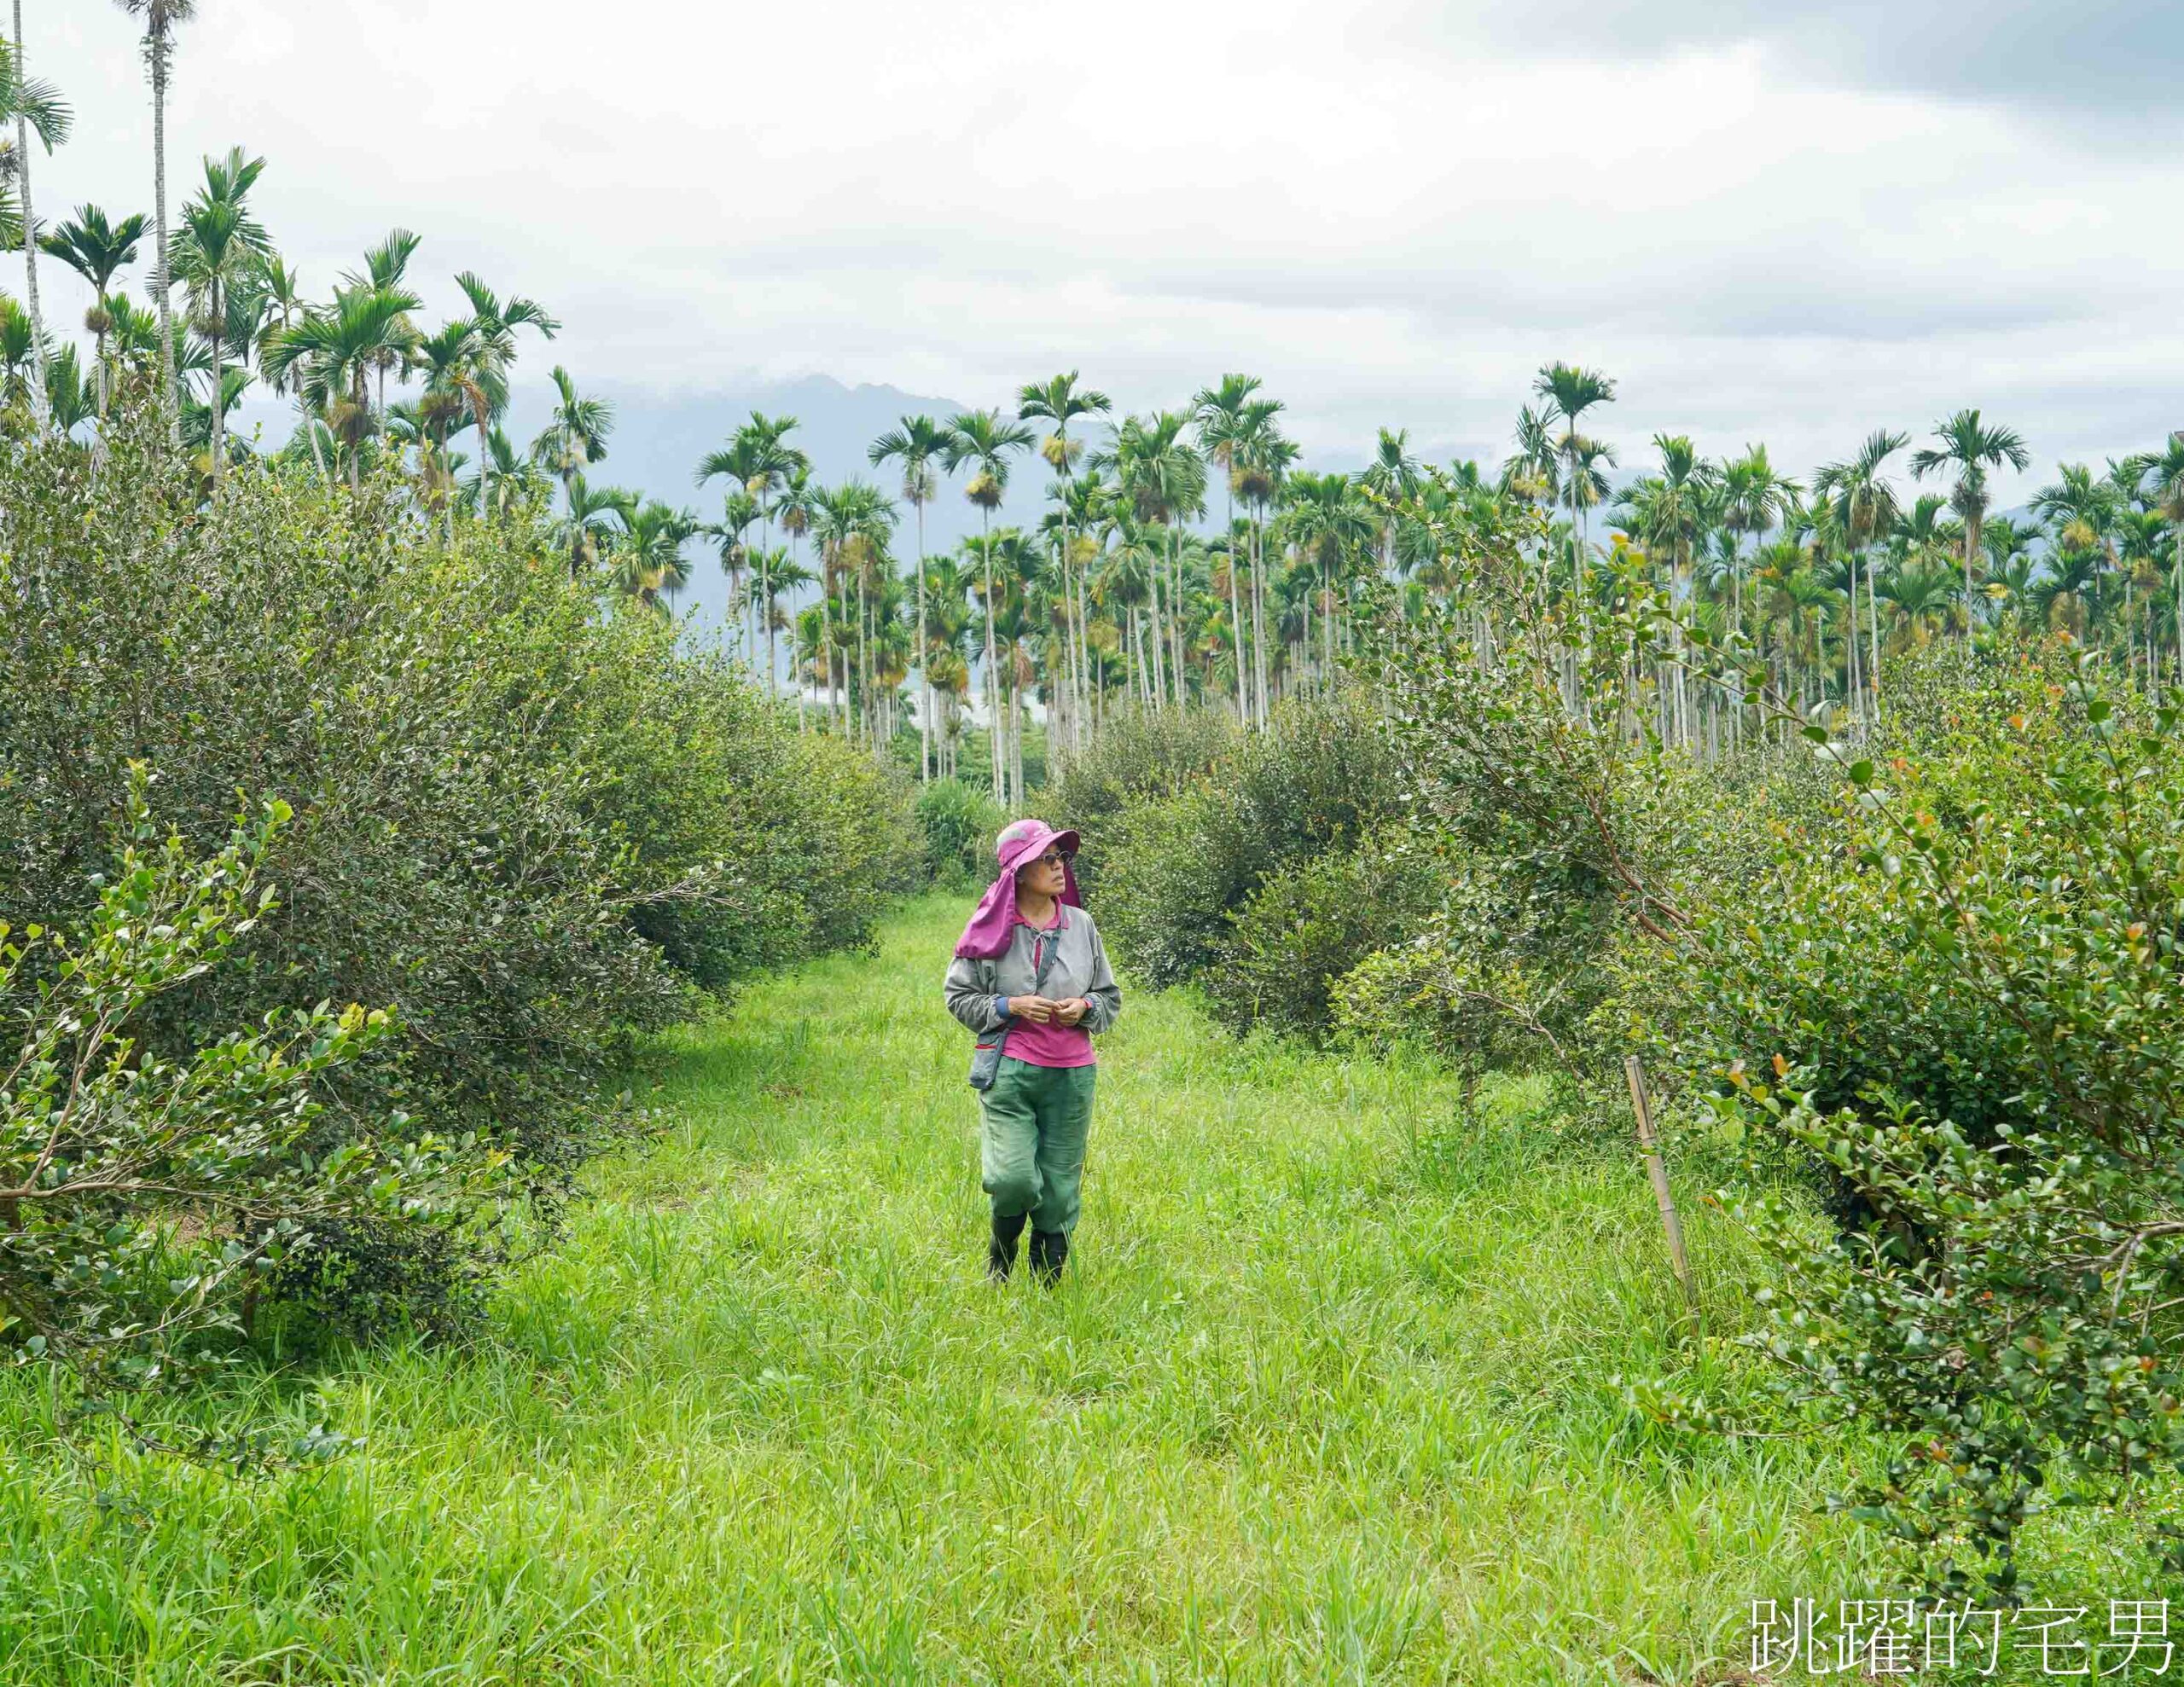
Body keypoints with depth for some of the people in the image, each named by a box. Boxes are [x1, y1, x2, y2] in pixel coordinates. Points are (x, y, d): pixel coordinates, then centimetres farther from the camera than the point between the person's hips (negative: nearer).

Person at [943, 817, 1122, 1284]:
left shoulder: (1081, 925, 7)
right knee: (1014, 1180, -14)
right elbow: (959, 996, 3)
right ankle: (999, 1260, 17)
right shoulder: (992, 929, -3)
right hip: (1009, 1070, -3)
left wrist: (1085, 1008, -6)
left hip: (1072, 1074, 3)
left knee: (1060, 1189, 4)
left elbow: (1111, 998, 15)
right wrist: (1009, 1007, -11)